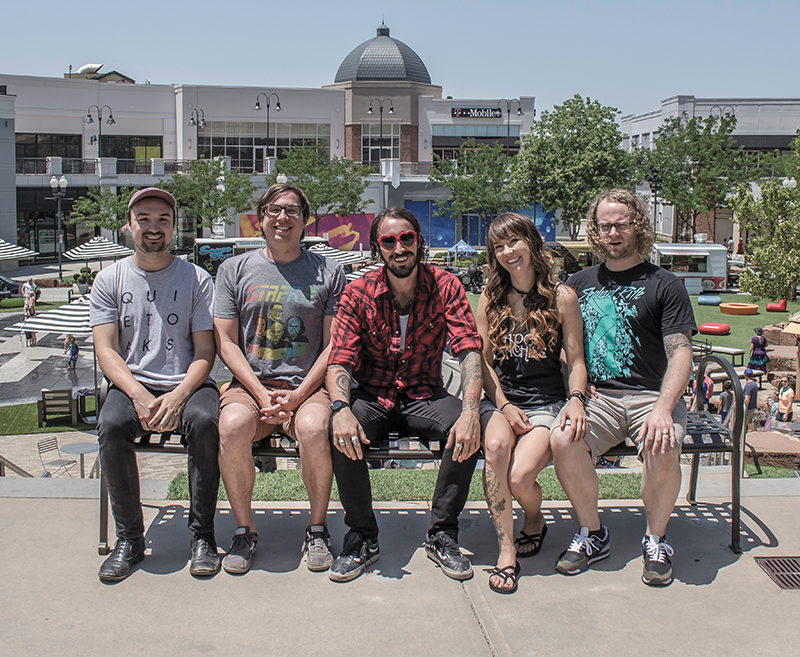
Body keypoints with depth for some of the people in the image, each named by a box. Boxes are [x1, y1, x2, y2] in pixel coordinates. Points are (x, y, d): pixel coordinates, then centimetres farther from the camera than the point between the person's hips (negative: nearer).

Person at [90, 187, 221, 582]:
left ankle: (202, 535, -18)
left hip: (187, 384, -1)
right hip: (131, 384, 1)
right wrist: (139, 395, -17)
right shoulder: (109, 280, 9)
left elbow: (205, 352, 0)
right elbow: (106, 350, 1)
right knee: (111, 426, -31)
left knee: (204, 421, -34)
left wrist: (178, 396, -18)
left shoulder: (196, 279, 5)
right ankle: (129, 539, -15)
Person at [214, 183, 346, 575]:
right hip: (250, 384, 1)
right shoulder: (235, 270, 12)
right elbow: (226, 342, 6)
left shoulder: (328, 273, 10)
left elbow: (333, 345, 5)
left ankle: (317, 528, -10)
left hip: (308, 386, -1)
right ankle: (244, 530, -11)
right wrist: (262, 394, -8)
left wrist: (297, 396, -9)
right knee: (233, 426, -32)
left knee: (314, 428, -34)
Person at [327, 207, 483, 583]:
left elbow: (469, 349, -16)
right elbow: (340, 360, -12)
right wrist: (341, 408, -35)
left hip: (425, 395, 0)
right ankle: (363, 537, -12)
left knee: (467, 430, -30)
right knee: (340, 432, -31)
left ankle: (442, 535, -11)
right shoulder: (359, 293, -6)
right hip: (372, 398, 0)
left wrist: (470, 411, -34)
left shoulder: (444, 287, -6)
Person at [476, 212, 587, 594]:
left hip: (548, 405, -2)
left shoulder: (562, 297, 2)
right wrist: (505, 406, -7)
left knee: (519, 475, -26)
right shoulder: (490, 299, 8)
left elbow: (576, 361, 3)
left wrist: (576, 399, -17)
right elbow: (483, 361, 7)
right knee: (495, 447, -34)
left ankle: (534, 520, 13)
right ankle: (505, 551, -23)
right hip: (500, 400, 2)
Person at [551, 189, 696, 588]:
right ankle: (592, 534, -5)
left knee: (662, 449, -34)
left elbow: (680, 354, -4)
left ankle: (655, 539, -6)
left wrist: (663, 408, -22)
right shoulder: (581, 282, 17)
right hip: (597, 396, 2)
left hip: (652, 394, -2)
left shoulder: (664, 285, 5)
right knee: (563, 441, -29)